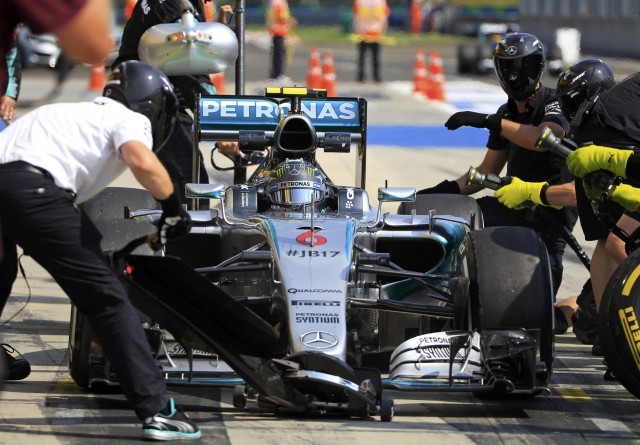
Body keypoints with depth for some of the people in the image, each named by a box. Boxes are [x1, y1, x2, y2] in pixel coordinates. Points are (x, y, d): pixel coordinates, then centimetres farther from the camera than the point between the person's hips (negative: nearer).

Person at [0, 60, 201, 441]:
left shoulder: (82, 113, 37)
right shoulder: (131, 119, 14)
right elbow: (142, 161, -9)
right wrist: (174, 206, 5)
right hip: (33, 187, -7)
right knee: (107, 297, -3)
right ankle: (156, 410, -8)